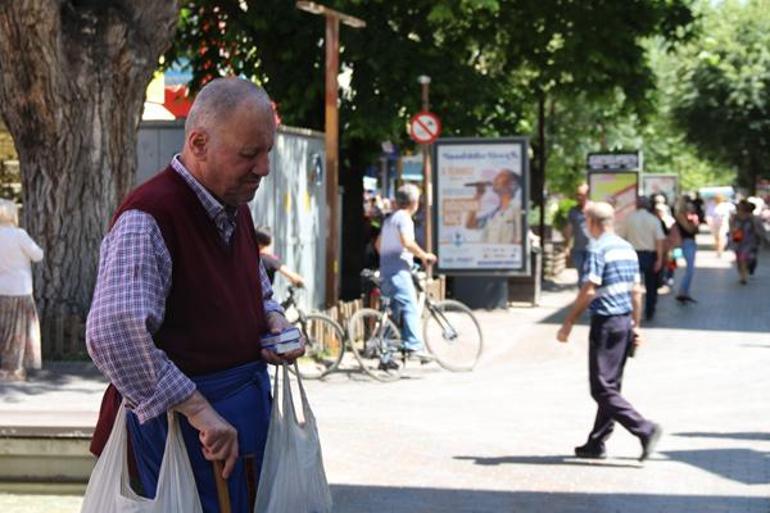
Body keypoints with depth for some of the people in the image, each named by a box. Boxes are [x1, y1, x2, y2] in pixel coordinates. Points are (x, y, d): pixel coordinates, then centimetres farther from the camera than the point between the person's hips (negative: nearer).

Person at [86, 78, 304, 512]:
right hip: (182, 418, -9)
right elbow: (113, 334, -32)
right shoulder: (147, 219, -20)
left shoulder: (236, 209, 10)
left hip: (250, 406, 9)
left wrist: (273, 319, 3)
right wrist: (197, 409, -28)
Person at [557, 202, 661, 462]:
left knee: (603, 389, -6)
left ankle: (645, 430, -17)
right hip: (625, 321, 9)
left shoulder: (598, 249, -13)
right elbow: (636, 291, 15)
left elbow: (589, 291, -18)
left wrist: (568, 323, -13)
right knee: (610, 386, 13)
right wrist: (636, 326, 21)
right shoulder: (628, 248, 12)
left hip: (605, 323, -9)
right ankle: (596, 444, 18)